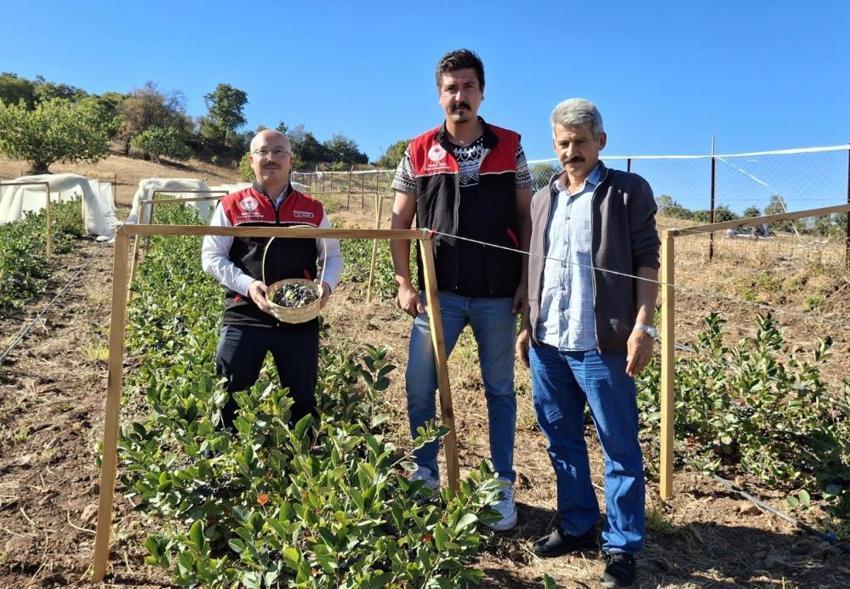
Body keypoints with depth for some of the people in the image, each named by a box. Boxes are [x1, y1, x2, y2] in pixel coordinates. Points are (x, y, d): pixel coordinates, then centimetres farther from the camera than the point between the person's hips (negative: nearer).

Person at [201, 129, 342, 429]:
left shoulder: (313, 210, 9)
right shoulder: (231, 207, 4)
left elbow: (332, 255, 14)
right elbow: (211, 257, 2)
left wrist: (327, 283, -8)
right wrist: (247, 284, -15)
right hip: (243, 317, -1)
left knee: (304, 401, 11)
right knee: (227, 397, 3)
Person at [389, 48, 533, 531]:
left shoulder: (509, 146, 3)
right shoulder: (419, 152, 3)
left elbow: (526, 218, 4)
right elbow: (400, 222, 7)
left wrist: (527, 280, -3)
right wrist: (404, 284, -1)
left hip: (497, 293, 0)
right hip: (439, 291, 1)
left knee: (500, 390, 9)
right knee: (420, 385, 1)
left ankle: (503, 488, 22)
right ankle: (425, 476, 21)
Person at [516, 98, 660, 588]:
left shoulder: (630, 192, -1)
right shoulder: (543, 199, 15)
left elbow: (647, 262, -6)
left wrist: (642, 325, -15)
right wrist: (527, 326, 14)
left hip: (602, 346, -5)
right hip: (547, 345, 6)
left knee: (621, 449, 4)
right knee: (562, 442, 15)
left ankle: (623, 546, 17)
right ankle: (577, 526, 31)